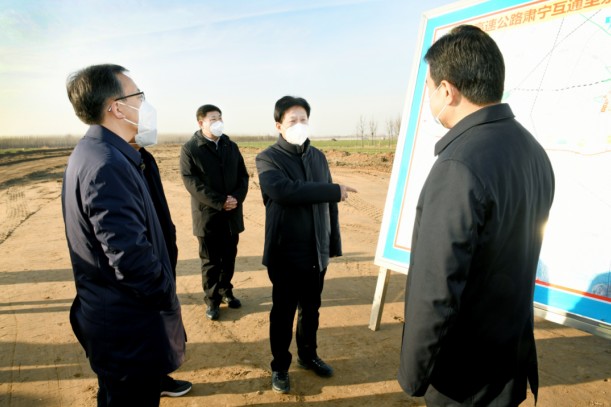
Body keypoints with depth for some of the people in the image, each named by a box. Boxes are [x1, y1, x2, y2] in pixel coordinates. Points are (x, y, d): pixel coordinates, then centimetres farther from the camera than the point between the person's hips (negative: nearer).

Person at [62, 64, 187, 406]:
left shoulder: (93, 152, 7)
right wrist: (169, 303, -14)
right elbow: (131, 256, -30)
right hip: (131, 328, -10)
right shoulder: (108, 164, -25)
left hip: (110, 315, 10)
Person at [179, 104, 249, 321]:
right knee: (210, 261, 7)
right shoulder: (189, 149, -5)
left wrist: (237, 198, -10)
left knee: (229, 258, 14)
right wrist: (220, 202, -18)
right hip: (207, 215, -4)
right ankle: (212, 299, 22)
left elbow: (243, 175, 8)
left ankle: (226, 291, 33)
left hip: (232, 214, 4)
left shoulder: (231, 146, 10)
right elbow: (191, 182, -13)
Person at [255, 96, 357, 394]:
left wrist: (334, 242, 7)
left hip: (317, 251, 5)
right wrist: (334, 191, -23)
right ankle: (280, 366, 31)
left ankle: (308, 355, 41)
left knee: (311, 308, 19)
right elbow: (284, 191, -27)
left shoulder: (318, 156, 8)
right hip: (286, 253, -4)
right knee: (283, 312, 11)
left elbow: (328, 203, 10)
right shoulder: (267, 159, -8)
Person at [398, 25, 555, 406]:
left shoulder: (459, 166, -28)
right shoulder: (533, 150, 0)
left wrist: (413, 374, -13)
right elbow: (517, 257, 7)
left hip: (465, 375, -8)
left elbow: (435, 291, -27)